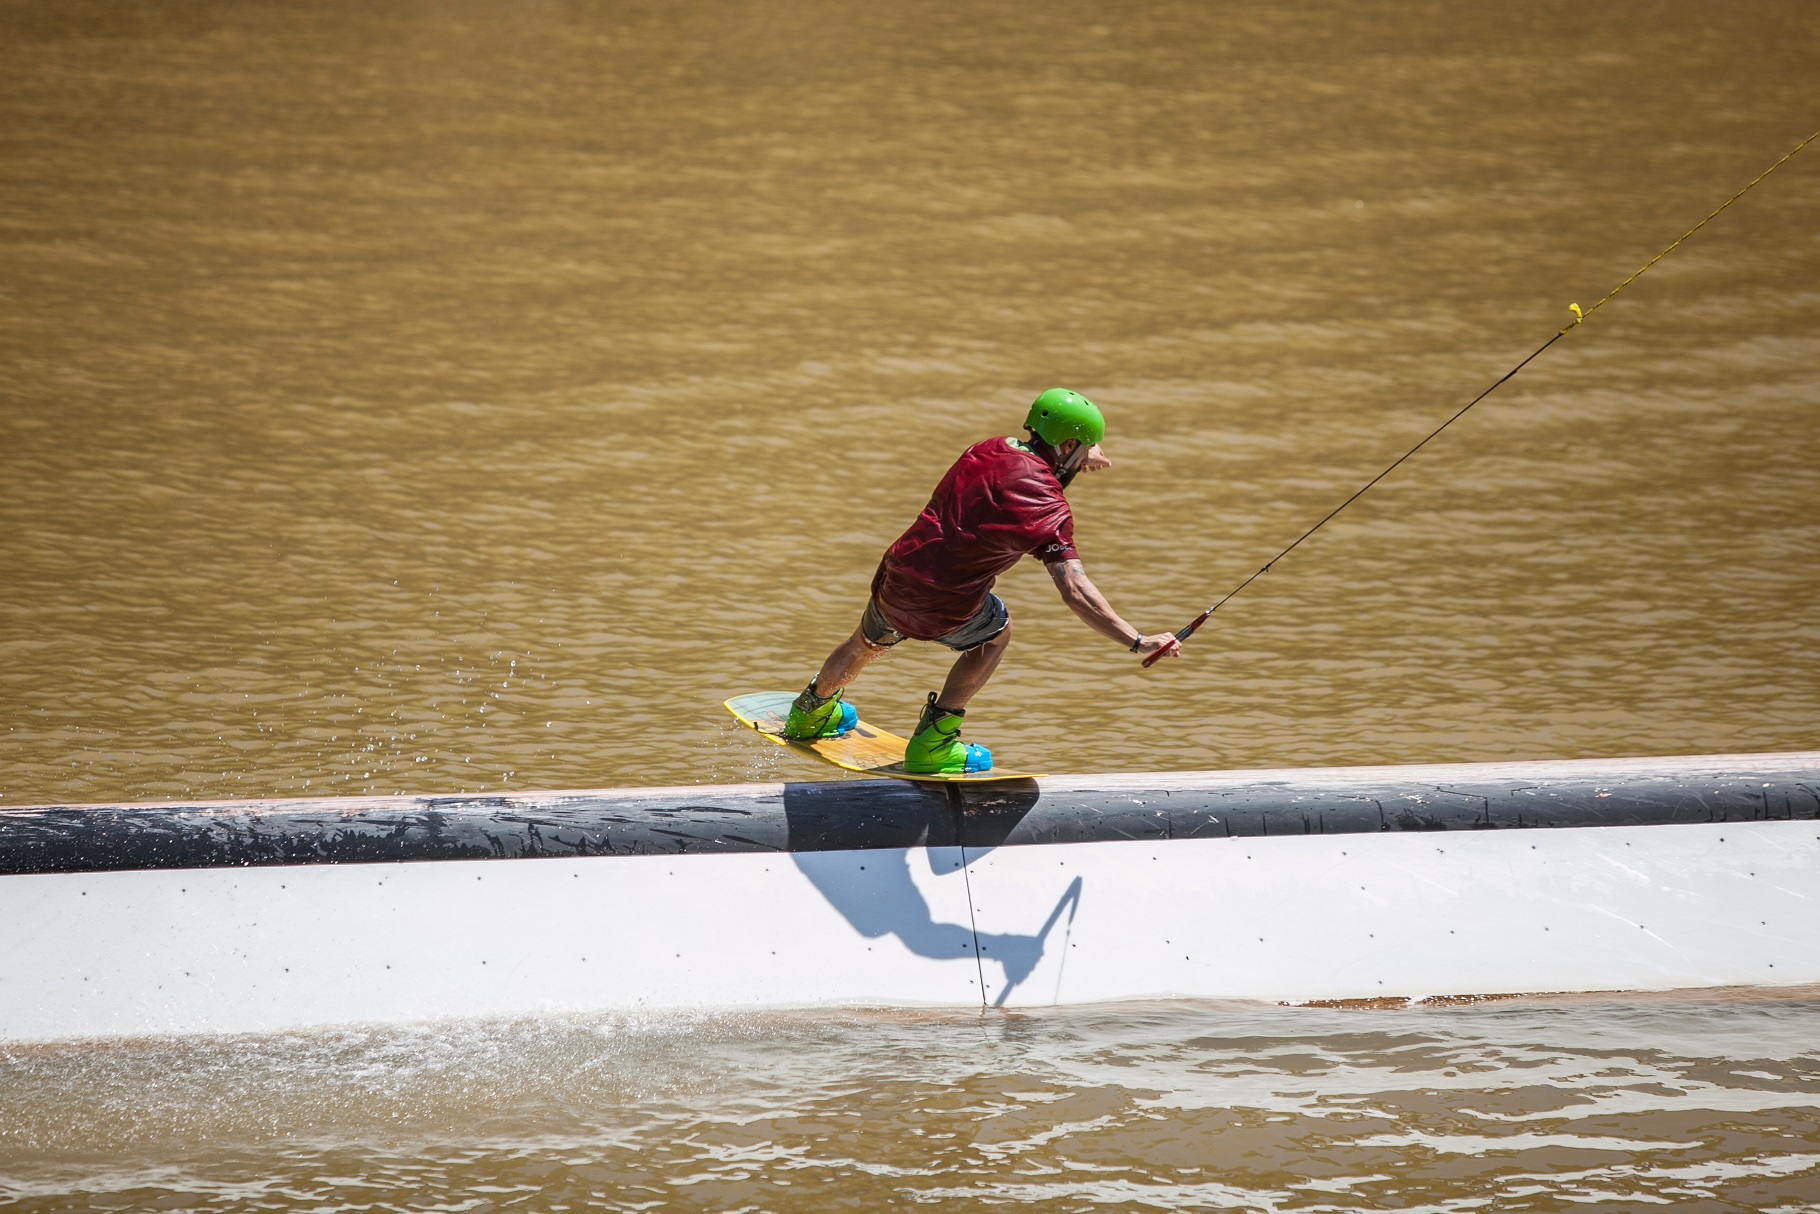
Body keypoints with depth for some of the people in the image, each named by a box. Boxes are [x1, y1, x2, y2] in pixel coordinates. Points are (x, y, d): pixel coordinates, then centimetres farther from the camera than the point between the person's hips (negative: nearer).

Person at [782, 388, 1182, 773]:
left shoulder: (987, 451, 5)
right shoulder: (1045, 504, -16)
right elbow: (1074, 591, -24)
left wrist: (1072, 462, 36)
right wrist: (1137, 642, -25)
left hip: (893, 583, 6)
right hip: (945, 612, -5)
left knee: (867, 642, 36)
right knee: (997, 632, 28)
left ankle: (809, 713, 65)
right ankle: (931, 743, 25)